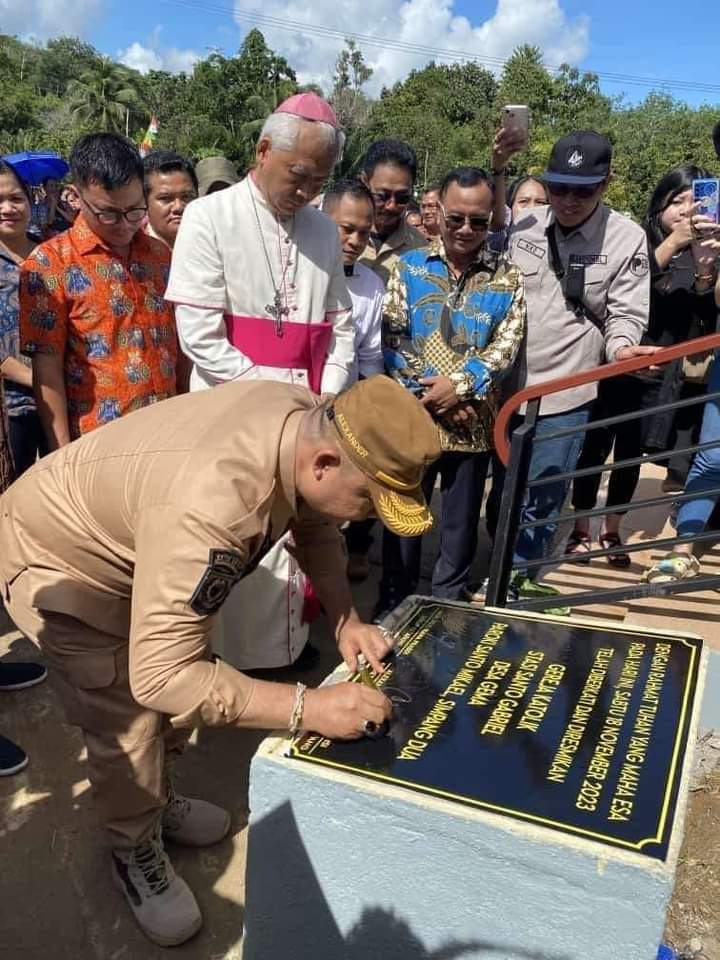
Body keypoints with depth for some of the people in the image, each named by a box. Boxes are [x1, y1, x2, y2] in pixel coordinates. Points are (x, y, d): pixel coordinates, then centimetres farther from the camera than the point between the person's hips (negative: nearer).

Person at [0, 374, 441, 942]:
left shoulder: (311, 422, -19)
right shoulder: (209, 508, -45)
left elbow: (315, 525, 0)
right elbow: (159, 675, -42)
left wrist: (345, 620, -10)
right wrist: (311, 708, -40)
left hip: (131, 537, 8)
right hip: (56, 557, -7)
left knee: (191, 677, 13)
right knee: (130, 720, -9)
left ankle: (155, 801, 39)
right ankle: (136, 851, 21)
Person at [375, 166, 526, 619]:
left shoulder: (507, 278, 3)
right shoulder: (410, 266, 2)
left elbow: (506, 346, -4)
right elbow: (391, 339, -5)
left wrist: (460, 385, -17)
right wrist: (432, 395, -13)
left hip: (474, 423, 1)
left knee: (462, 522, 13)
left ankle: (448, 607, 32)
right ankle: (394, 607, 28)